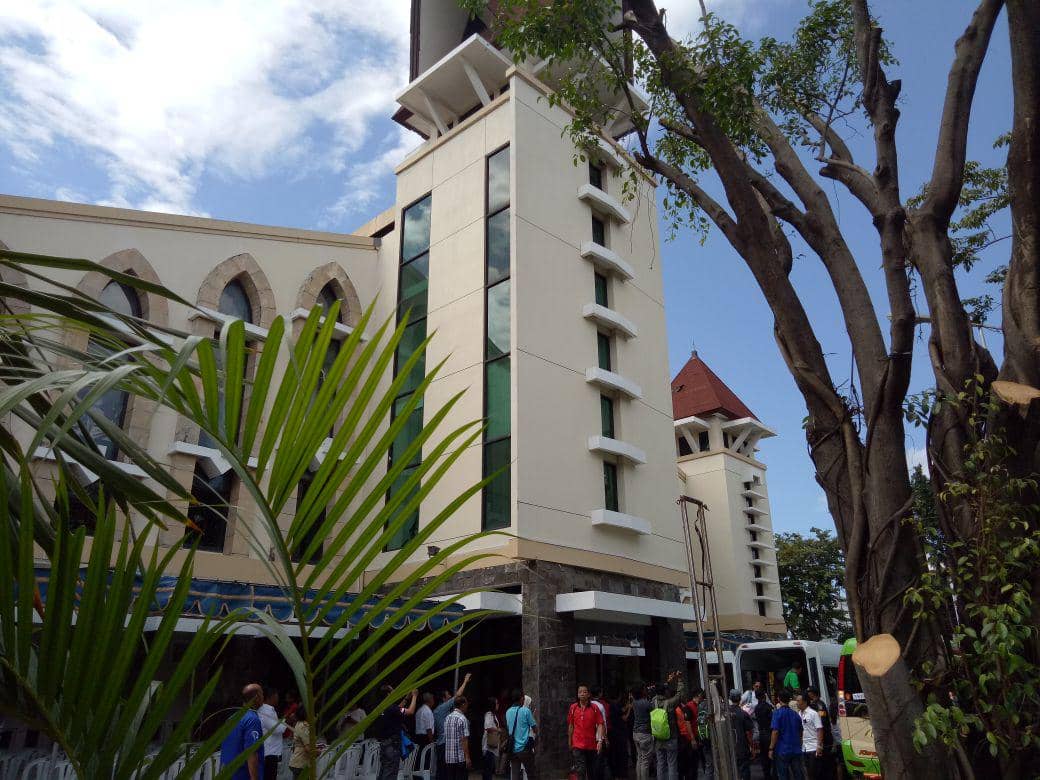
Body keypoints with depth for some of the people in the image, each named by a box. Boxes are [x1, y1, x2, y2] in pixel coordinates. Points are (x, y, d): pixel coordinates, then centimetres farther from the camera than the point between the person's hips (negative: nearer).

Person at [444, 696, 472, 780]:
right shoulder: (463, 719, -13)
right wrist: (467, 757, -13)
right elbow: (464, 740, -16)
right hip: (460, 758, -7)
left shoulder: (447, 718, 9)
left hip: (448, 757, 7)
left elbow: (446, 737, 14)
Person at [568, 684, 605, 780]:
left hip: (592, 745, 1)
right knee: (580, 770, -10)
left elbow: (600, 724, -7)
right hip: (577, 745, -1)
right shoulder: (573, 707, 1)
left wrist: (600, 740, -16)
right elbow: (570, 725, 10)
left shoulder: (594, 708, -3)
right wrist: (569, 741, 15)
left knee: (591, 770, 15)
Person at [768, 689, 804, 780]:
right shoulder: (795, 714, 6)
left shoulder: (777, 712, -10)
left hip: (782, 750, -5)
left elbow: (775, 731, -16)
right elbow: (800, 732, 15)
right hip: (796, 750, 5)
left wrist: (771, 748, -10)